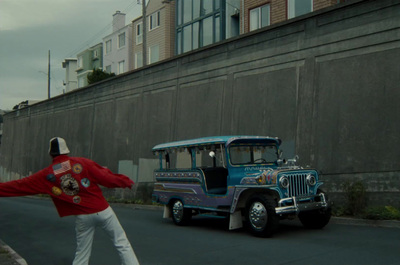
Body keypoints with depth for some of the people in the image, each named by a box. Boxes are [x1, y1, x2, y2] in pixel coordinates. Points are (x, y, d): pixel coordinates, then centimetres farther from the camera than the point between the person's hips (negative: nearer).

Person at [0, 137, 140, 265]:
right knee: (122, 244, 7)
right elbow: (107, 179, -6)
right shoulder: (82, 162, -5)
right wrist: (126, 181, 7)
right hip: (102, 211, -2)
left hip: (83, 217, 2)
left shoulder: (47, 175, 0)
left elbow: (18, 186, 5)